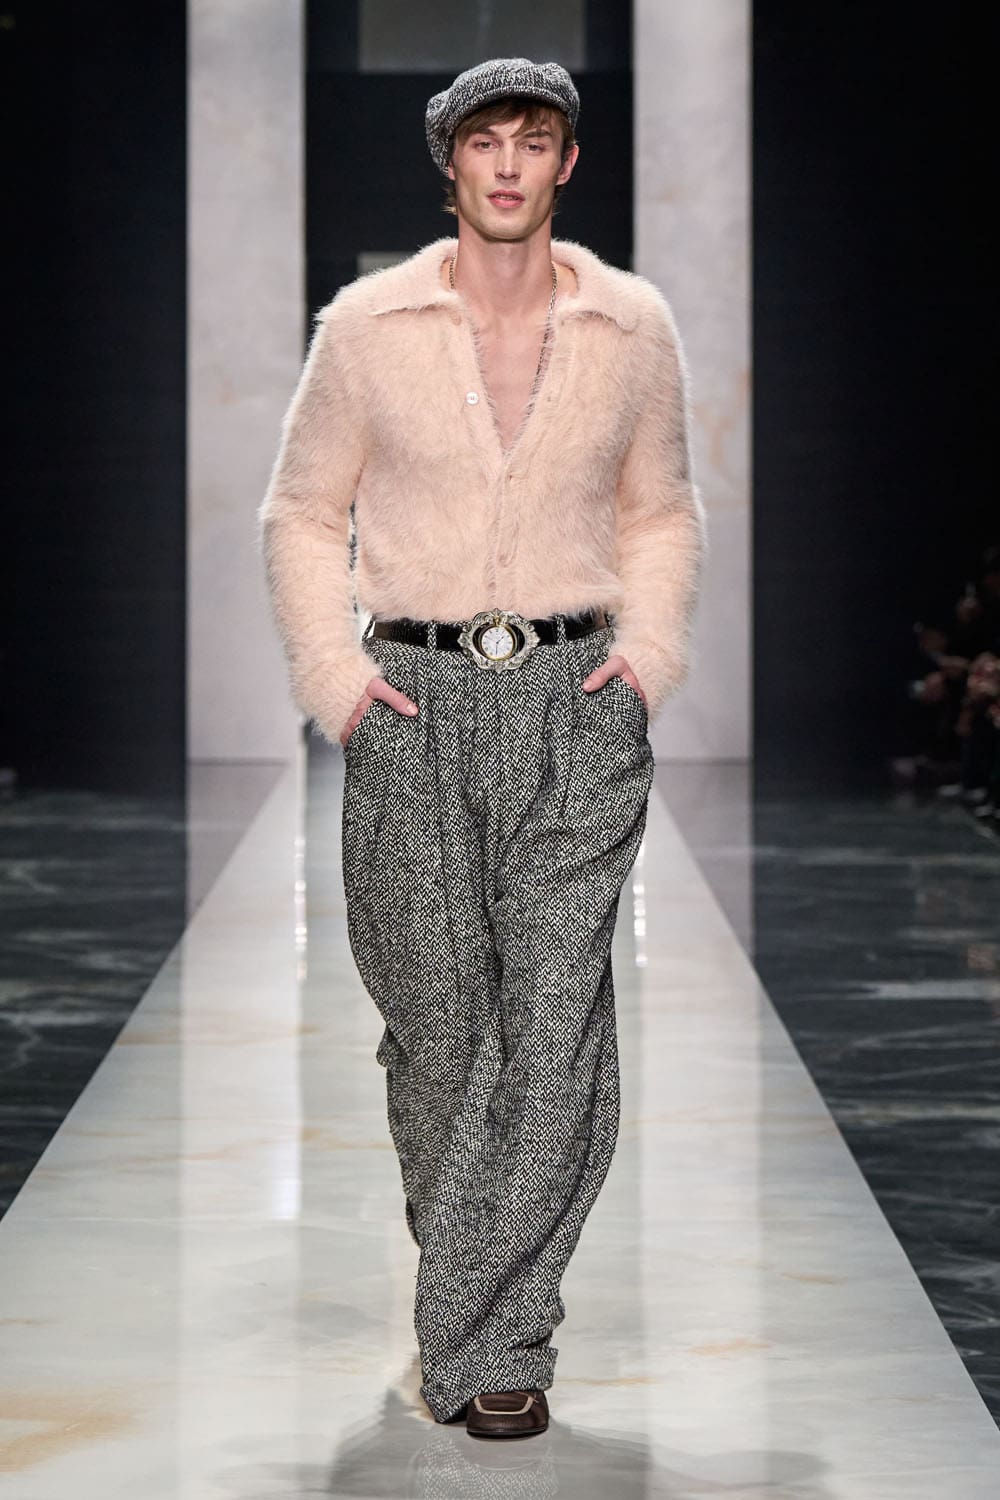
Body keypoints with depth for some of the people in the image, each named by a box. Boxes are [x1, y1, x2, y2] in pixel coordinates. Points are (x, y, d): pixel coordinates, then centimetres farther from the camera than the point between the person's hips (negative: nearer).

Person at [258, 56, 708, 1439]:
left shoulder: (634, 327, 5)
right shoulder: (367, 325, 2)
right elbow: (304, 512, 10)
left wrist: (649, 653, 1)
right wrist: (332, 674, -2)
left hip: (576, 701, 0)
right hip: (416, 702, 0)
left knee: (558, 1022, -9)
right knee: (434, 1017, 5)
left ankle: (489, 1341, -3)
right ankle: (467, 1259, 31)